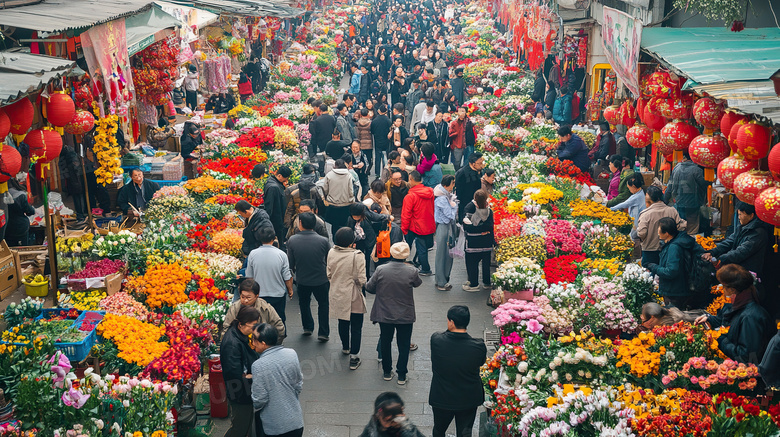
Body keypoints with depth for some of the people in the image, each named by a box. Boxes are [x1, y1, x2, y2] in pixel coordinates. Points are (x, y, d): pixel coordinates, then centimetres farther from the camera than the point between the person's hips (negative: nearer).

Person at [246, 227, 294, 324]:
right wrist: (290, 290, 11)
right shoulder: (281, 254, -14)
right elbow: (287, 277, -8)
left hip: (259, 295, 1)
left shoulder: (252, 254, -10)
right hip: (278, 295, -1)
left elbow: (249, 277, 1)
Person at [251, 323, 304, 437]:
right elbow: (299, 385, 1)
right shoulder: (292, 354, -10)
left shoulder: (258, 366, -23)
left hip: (274, 426, -4)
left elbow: (259, 399, -15)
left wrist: (256, 407, 7)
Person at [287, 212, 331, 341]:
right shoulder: (323, 241, -18)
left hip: (302, 280, 1)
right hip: (321, 280, -1)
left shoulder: (292, 240, -17)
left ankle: (308, 328, 37)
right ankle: (323, 333, 20)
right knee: (323, 304, 20)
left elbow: (290, 263, -9)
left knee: (304, 302, 27)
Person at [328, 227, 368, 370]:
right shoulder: (357, 256, -23)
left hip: (338, 296, 5)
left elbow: (329, 274, 2)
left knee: (343, 323, 25)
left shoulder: (331, 253, -8)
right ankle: (354, 358, 13)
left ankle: (345, 348, 47)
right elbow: (361, 279, -20)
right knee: (356, 327, 9)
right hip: (354, 297, -5)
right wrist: (362, 285, 2)